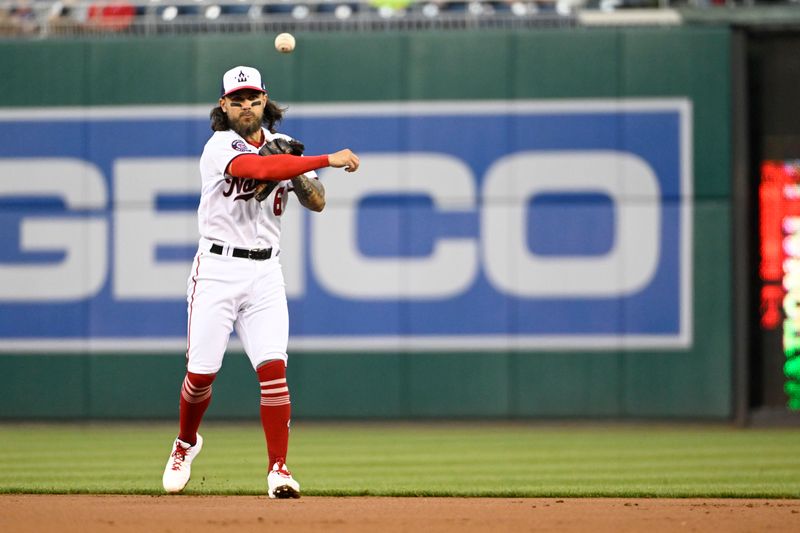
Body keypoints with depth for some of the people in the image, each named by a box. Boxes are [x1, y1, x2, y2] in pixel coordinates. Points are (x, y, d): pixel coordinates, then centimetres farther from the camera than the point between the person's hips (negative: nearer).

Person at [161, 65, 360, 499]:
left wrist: (296, 173, -11)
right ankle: (185, 444, 29)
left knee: (273, 369, -11)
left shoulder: (281, 145, 10)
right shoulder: (220, 147, -9)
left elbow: (317, 203, 8)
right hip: (217, 268, -3)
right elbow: (260, 168, -29)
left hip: (264, 272, 3)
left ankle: (278, 470, -10)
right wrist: (327, 160, -29)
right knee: (201, 372, 0)